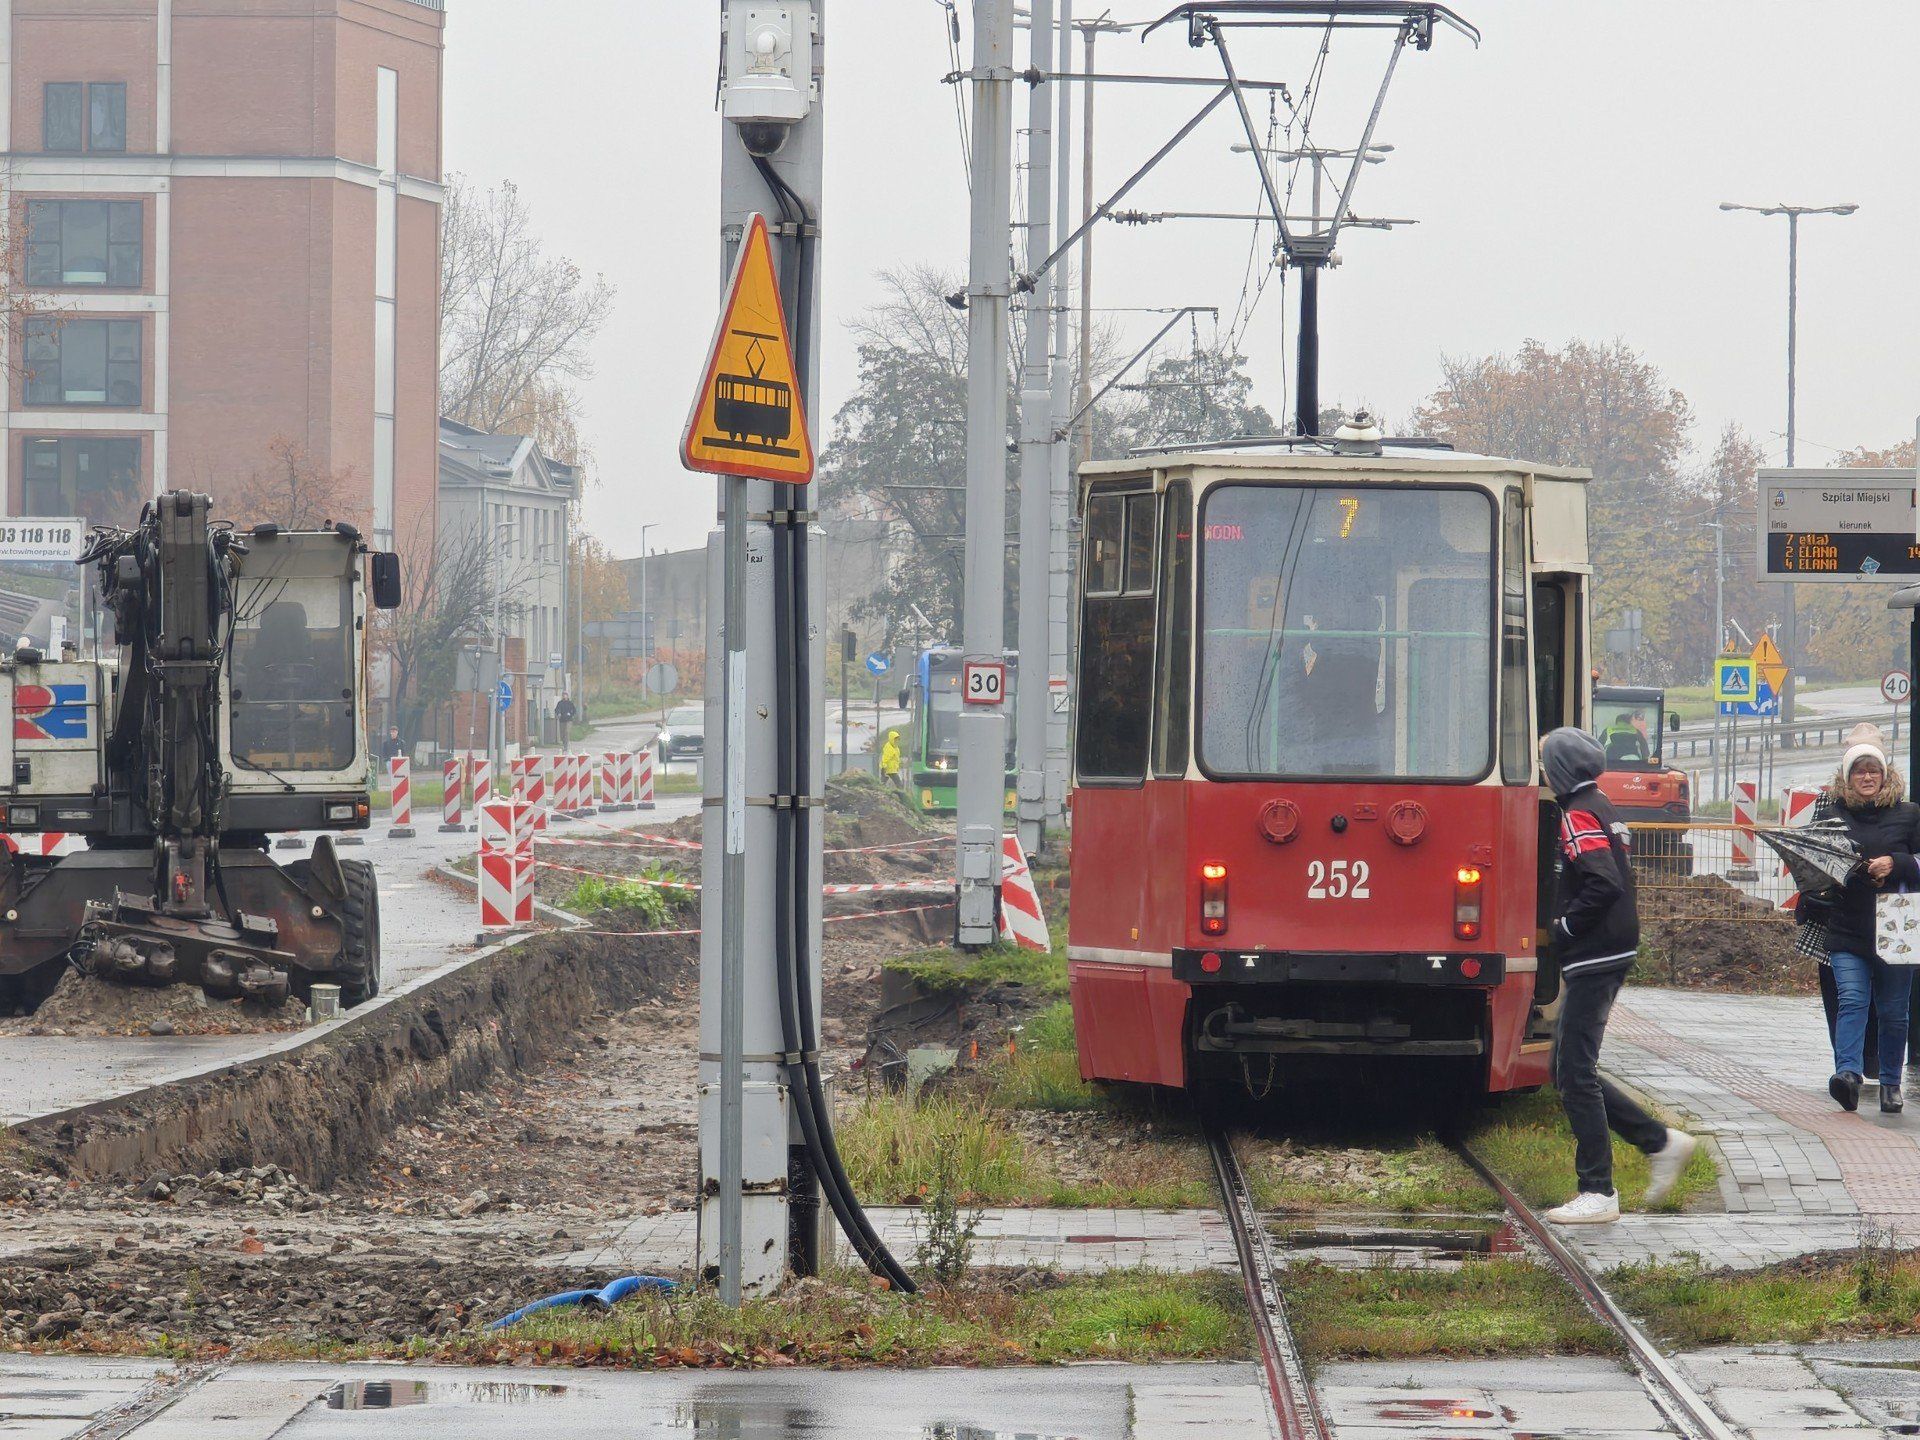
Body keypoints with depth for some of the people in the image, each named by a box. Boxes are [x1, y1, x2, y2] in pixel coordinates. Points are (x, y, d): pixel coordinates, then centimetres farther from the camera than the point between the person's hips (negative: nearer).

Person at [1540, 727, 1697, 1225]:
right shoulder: (1602, 809, 17)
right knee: (1570, 1069, 14)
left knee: (1575, 1074, -6)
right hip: (1611, 955, 10)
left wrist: (1562, 928, -14)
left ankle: (1598, 1193, -6)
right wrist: (1568, 927, 13)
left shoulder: (1578, 816, -13)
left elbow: (1602, 884, -25)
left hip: (1593, 960, -10)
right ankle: (1662, 1141, 14)